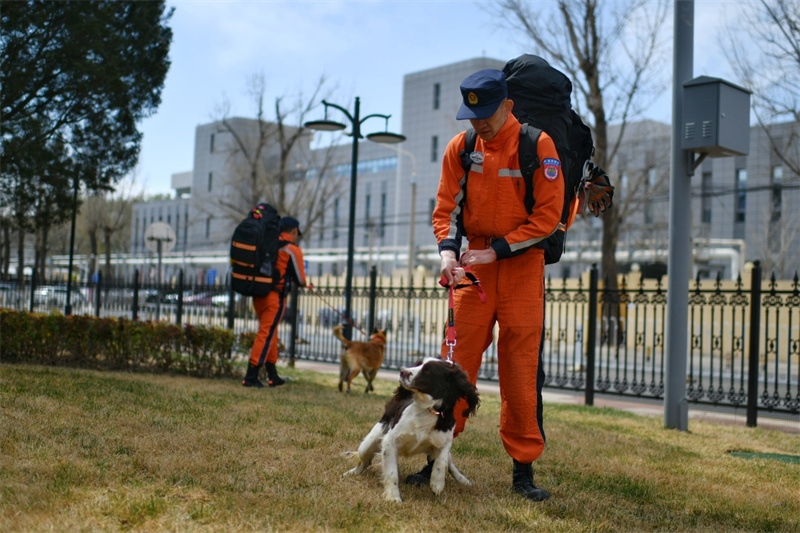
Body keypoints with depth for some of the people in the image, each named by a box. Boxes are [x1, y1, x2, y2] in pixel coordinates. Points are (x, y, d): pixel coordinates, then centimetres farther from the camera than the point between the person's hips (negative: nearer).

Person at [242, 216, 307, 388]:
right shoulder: (293, 250, -6)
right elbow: (300, 280, -3)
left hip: (258, 294, 7)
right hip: (275, 297, -7)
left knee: (271, 334, 18)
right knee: (266, 334, -5)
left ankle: (272, 376, 25)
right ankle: (251, 377, -9)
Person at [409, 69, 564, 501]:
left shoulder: (538, 145, -8)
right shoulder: (460, 148, 3)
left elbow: (547, 215, -9)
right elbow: (446, 207, 6)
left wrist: (496, 251, -14)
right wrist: (447, 250, -13)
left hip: (522, 262, -2)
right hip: (474, 263, 3)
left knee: (521, 368, -1)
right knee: (457, 359, 0)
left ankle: (523, 468, 8)